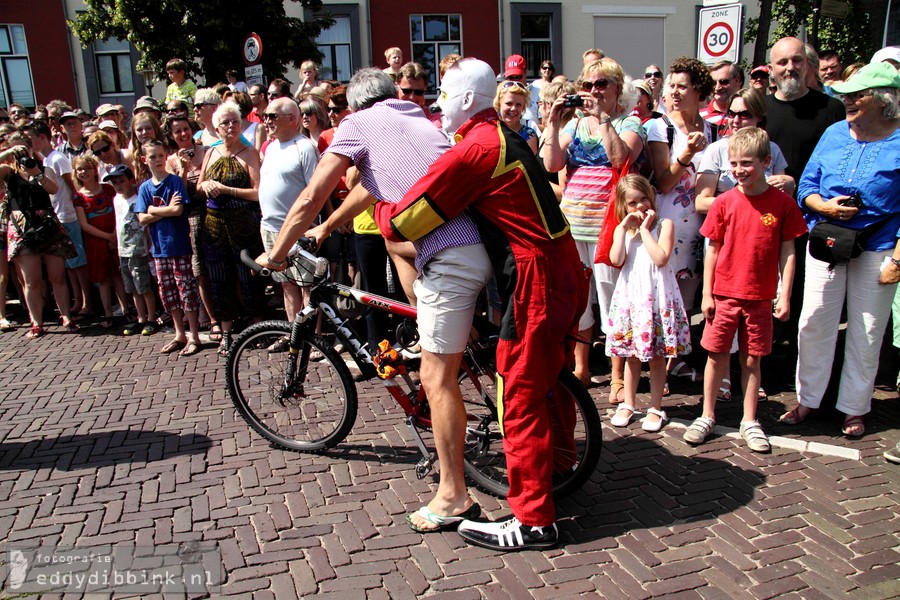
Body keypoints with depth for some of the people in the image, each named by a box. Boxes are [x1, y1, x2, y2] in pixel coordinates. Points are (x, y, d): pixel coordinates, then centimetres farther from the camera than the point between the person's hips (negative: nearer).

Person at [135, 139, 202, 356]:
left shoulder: (175, 181, -4)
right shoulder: (145, 188, 7)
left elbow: (178, 210, -16)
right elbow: (142, 219, -1)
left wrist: (153, 210, -7)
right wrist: (166, 211, -11)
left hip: (179, 244, -5)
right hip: (159, 247, 5)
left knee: (186, 289, -2)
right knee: (167, 292, 10)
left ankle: (194, 336, 6)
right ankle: (179, 334, 21)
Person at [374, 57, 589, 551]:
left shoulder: (473, 149, -16)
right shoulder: (506, 137, 15)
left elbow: (402, 223, -15)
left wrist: (378, 205, 7)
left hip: (536, 280, -10)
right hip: (566, 271, 10)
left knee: (519, 398, 0)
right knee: (546, 379, 26)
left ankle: (534, 520, 11)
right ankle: (558, 465, 48)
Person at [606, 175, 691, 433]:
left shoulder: (664, 225, -1)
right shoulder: (622, 229, 9)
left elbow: (661, 258, -17)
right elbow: (616, 260, -8)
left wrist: (644, 229, -12)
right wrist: (624, 227, -8)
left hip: (656, 297, -3)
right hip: (630, 296, 3)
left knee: (656, 356, 4)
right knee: (631, 355, 11)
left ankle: (656, 408, 16)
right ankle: (628, 404, 24)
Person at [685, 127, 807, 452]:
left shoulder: (782, 203, -3)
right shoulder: (724, 203, -2)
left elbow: (787, 252, 0)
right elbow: (712, 250, 2)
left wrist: (785, 296, -3)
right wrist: (706, 294, 1)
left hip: (760, 297, 0)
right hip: (724, 294, 0)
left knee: (752, 359, 9)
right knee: (717, 356, 7)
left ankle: (749, 421, 23)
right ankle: (707, 416, 22)